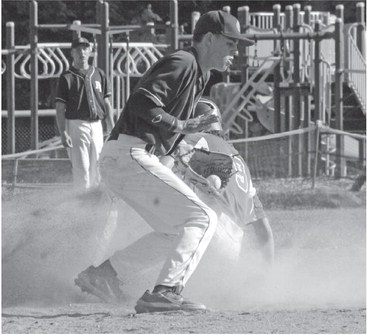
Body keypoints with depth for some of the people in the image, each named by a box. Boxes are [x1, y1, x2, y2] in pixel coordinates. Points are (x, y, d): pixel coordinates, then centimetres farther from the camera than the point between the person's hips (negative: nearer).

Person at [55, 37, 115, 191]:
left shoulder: (99, 74, 13)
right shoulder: (67, 78, -1)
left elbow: (106, 103, 15)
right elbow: (60, 108, -4)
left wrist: (112, 130, 9)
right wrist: (63, 133, -14)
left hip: (97, 125, 5)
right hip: (76, 125, -5)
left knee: (96, 168, 8)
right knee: (81, 168, -9)